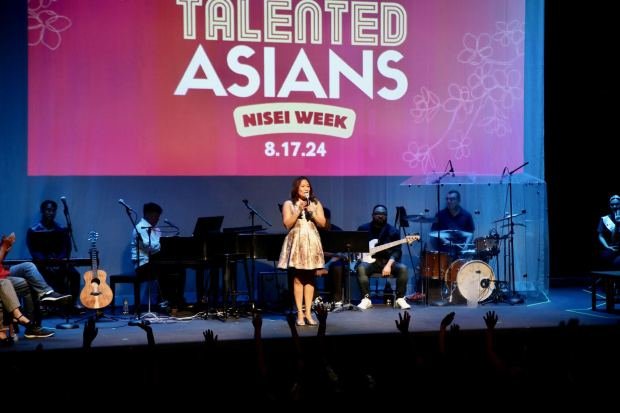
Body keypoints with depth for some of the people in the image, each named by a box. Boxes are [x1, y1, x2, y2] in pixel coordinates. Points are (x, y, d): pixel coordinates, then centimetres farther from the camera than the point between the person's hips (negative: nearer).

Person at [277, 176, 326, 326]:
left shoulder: (316, 203, 10)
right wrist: (299, 211, -13)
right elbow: (287, 224, -7)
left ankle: (308, 312, 5)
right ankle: (300, 313, 0)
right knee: (298, 279, -4)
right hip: (296, 243, -2)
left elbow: (322, 223, 3)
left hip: (312, 243, 2)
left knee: (310, 279, 1)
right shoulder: (288, 204, 3)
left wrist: (312, 212, -9)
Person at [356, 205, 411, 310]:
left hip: (387, 261, 0)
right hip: (369, 261, 0)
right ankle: (366, 299, -25)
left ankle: (400, 299, -12)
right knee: (361, 268, -34)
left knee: (402, 268, -27)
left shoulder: (393, 231, 3)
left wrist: (389, 265, -21)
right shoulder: (363, 229, 6)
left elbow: (397, 251, -5)